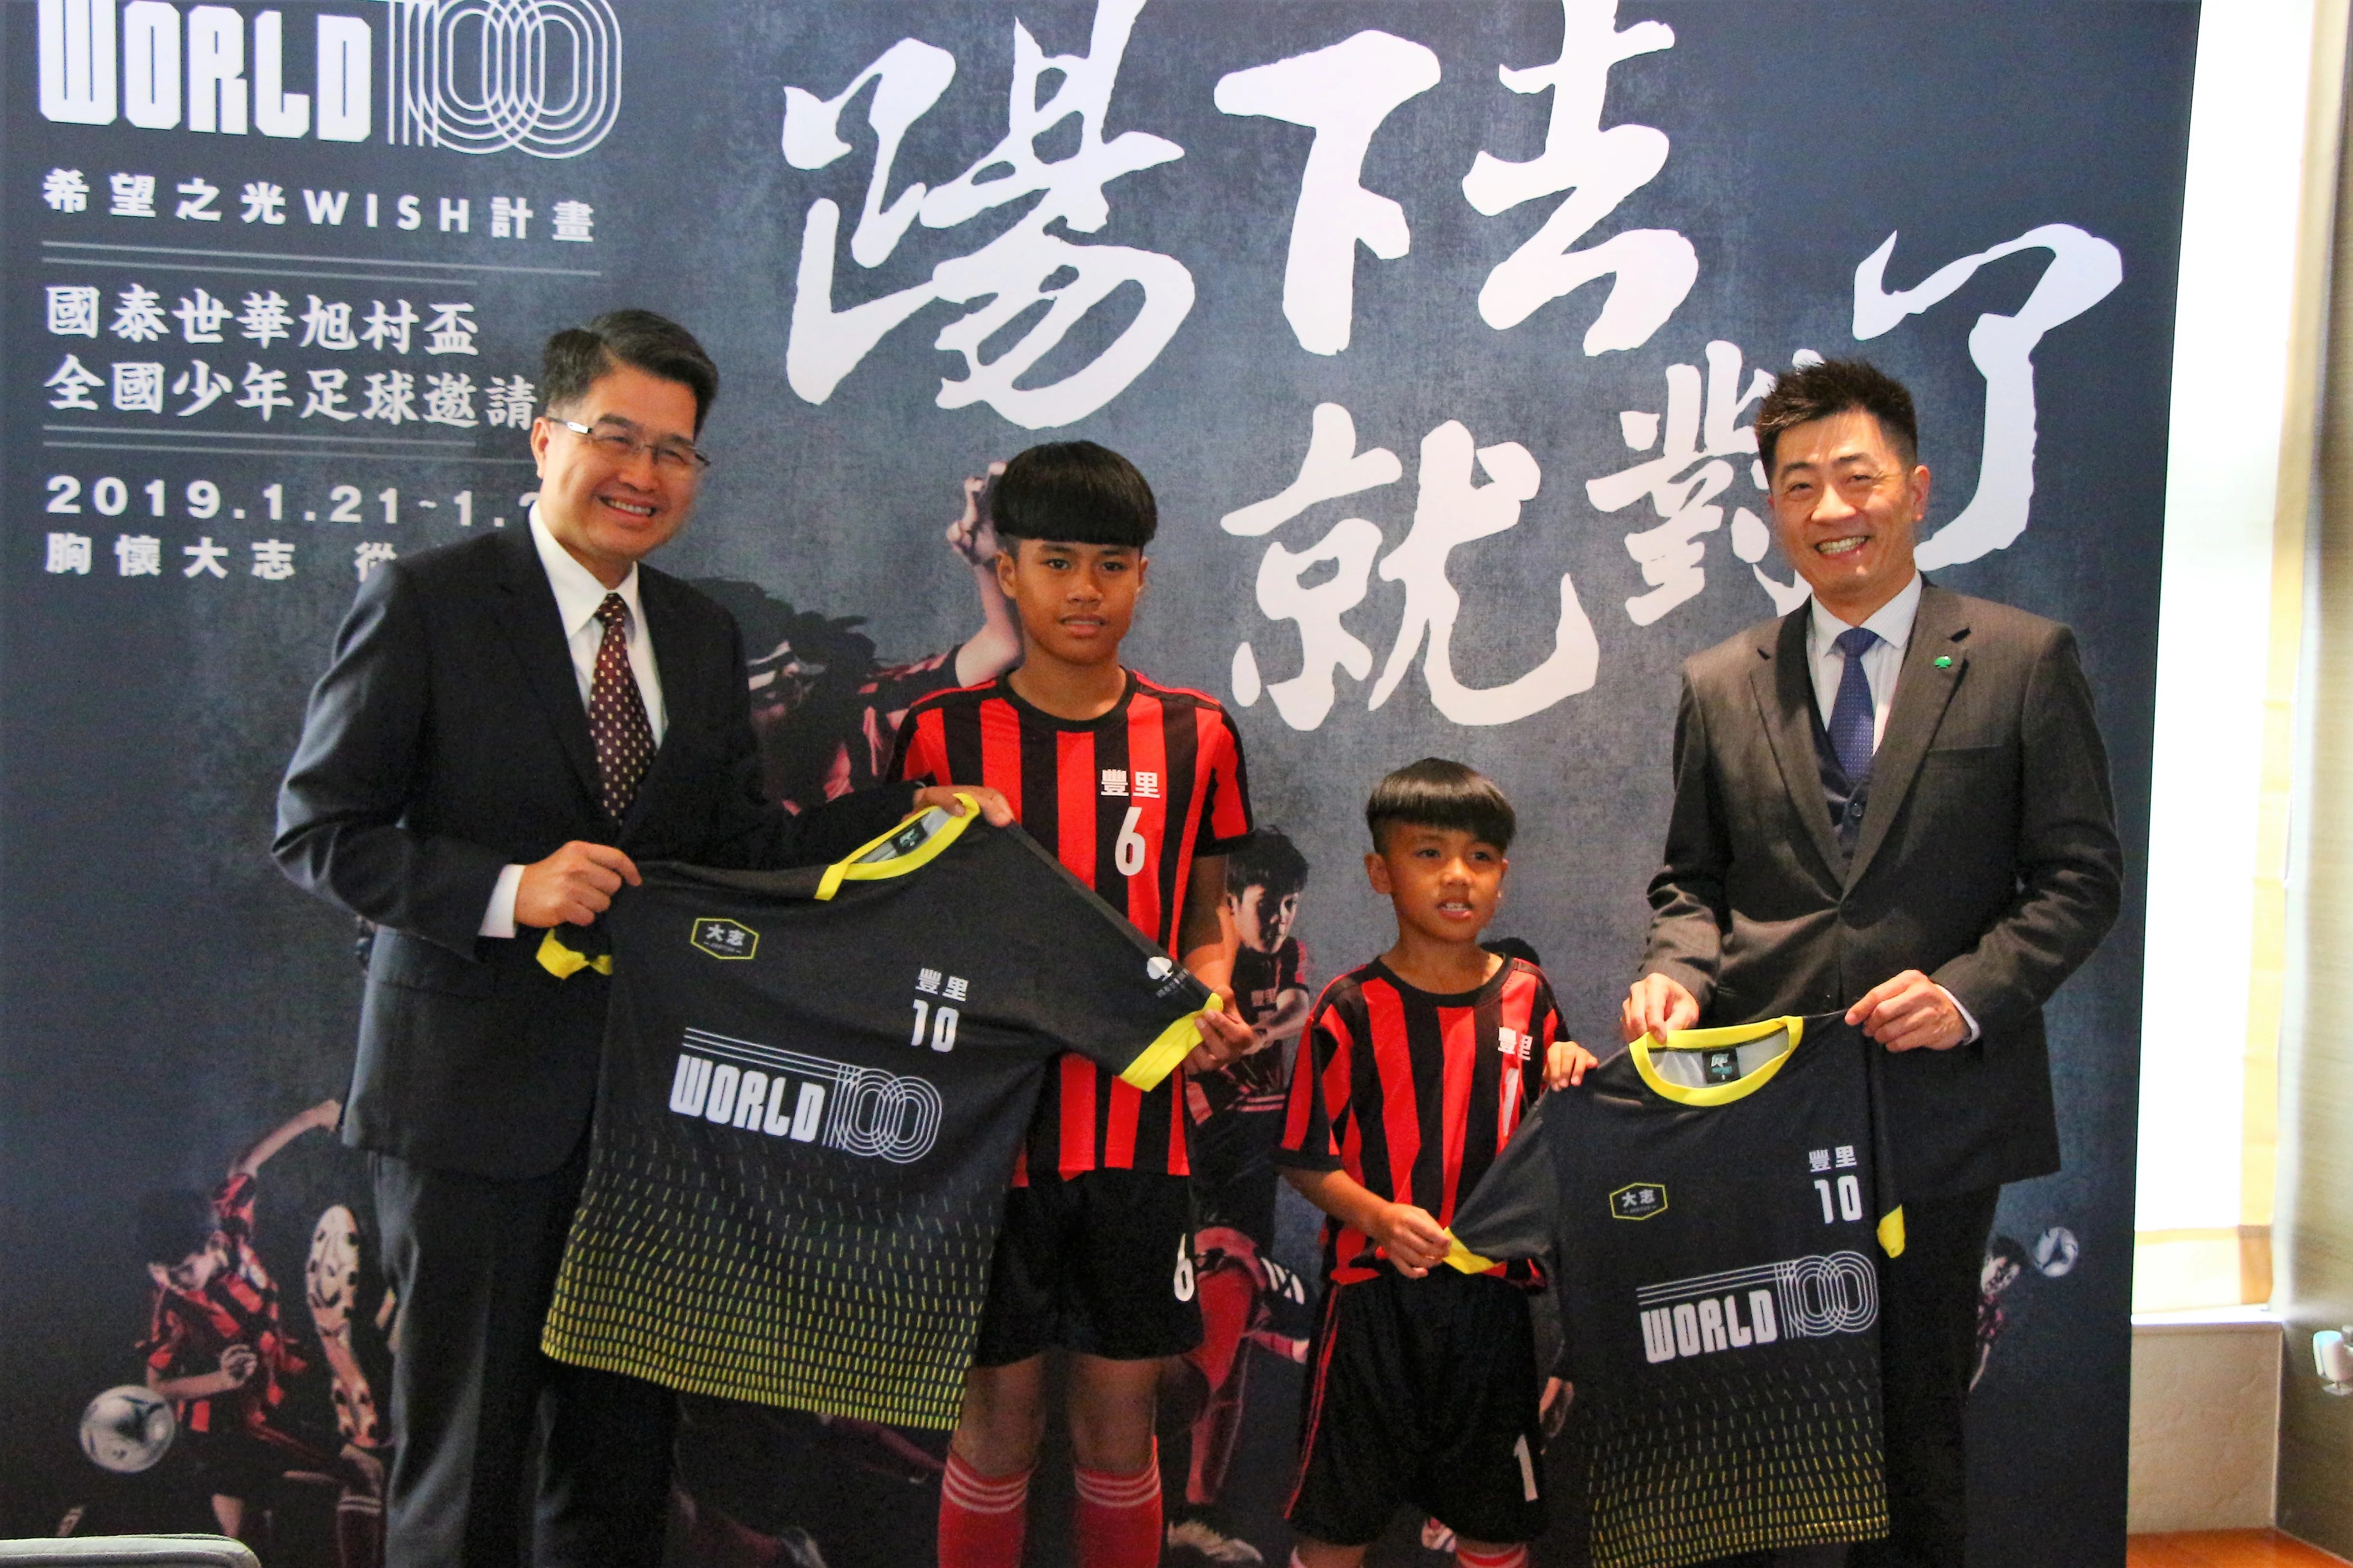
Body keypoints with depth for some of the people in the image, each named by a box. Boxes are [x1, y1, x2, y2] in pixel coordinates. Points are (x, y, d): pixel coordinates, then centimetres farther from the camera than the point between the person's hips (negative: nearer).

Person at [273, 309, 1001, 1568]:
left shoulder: (703, 636, 11)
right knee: (464, 1444, 7)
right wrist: (505, 892, -22)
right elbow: (317, 828, -9)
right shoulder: (425, 603, -7)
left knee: (624, 1443, 16)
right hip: (479, 1093, -5)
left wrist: (905, 815, -2)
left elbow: (735, 845, 10)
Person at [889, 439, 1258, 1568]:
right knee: (999, 1416, 8)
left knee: (1121, 1421, 11)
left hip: (1138, 1125, 2)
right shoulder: (943, 734, -1)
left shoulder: (1194, 736, 4)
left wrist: (1211, 1007, -6)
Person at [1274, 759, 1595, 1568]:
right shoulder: (1352, 1008, -6)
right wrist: (1379, 1216, -21)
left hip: (1493, 1296, 3)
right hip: (1376, 1295, -3)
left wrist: (1569, 1086, -6)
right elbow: (1307, 1158, -5)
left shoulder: (1526, 997, 6)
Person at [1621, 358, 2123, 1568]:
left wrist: (1971, 991, -15)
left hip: (1937, 1103, -1)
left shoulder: (2024, 661, 1)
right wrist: (1677, 968, -7)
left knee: (1917, 1411, 10)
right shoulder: (1719, 687, 8)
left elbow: (2079, 875, 0)